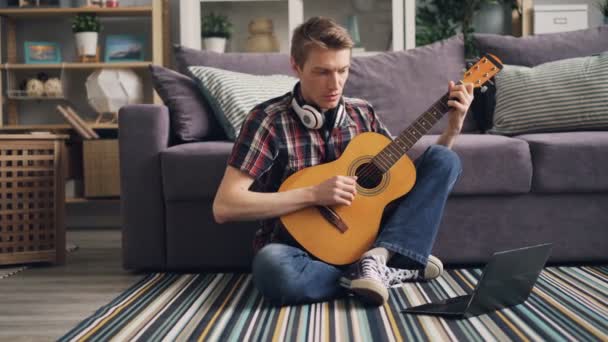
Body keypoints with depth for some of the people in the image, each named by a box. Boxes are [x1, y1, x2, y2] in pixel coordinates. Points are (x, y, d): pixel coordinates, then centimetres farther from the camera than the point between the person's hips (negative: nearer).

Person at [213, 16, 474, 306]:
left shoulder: (362, 114, 4)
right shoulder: (268, 120, -12)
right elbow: (224, 207, -19)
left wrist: (452, 130, -1)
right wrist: (314, 194, -25)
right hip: (301, 248, -4)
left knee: (444, 160, -6)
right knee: (272, 267, -42)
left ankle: (377, 258, -23)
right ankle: (394, 271, -22)